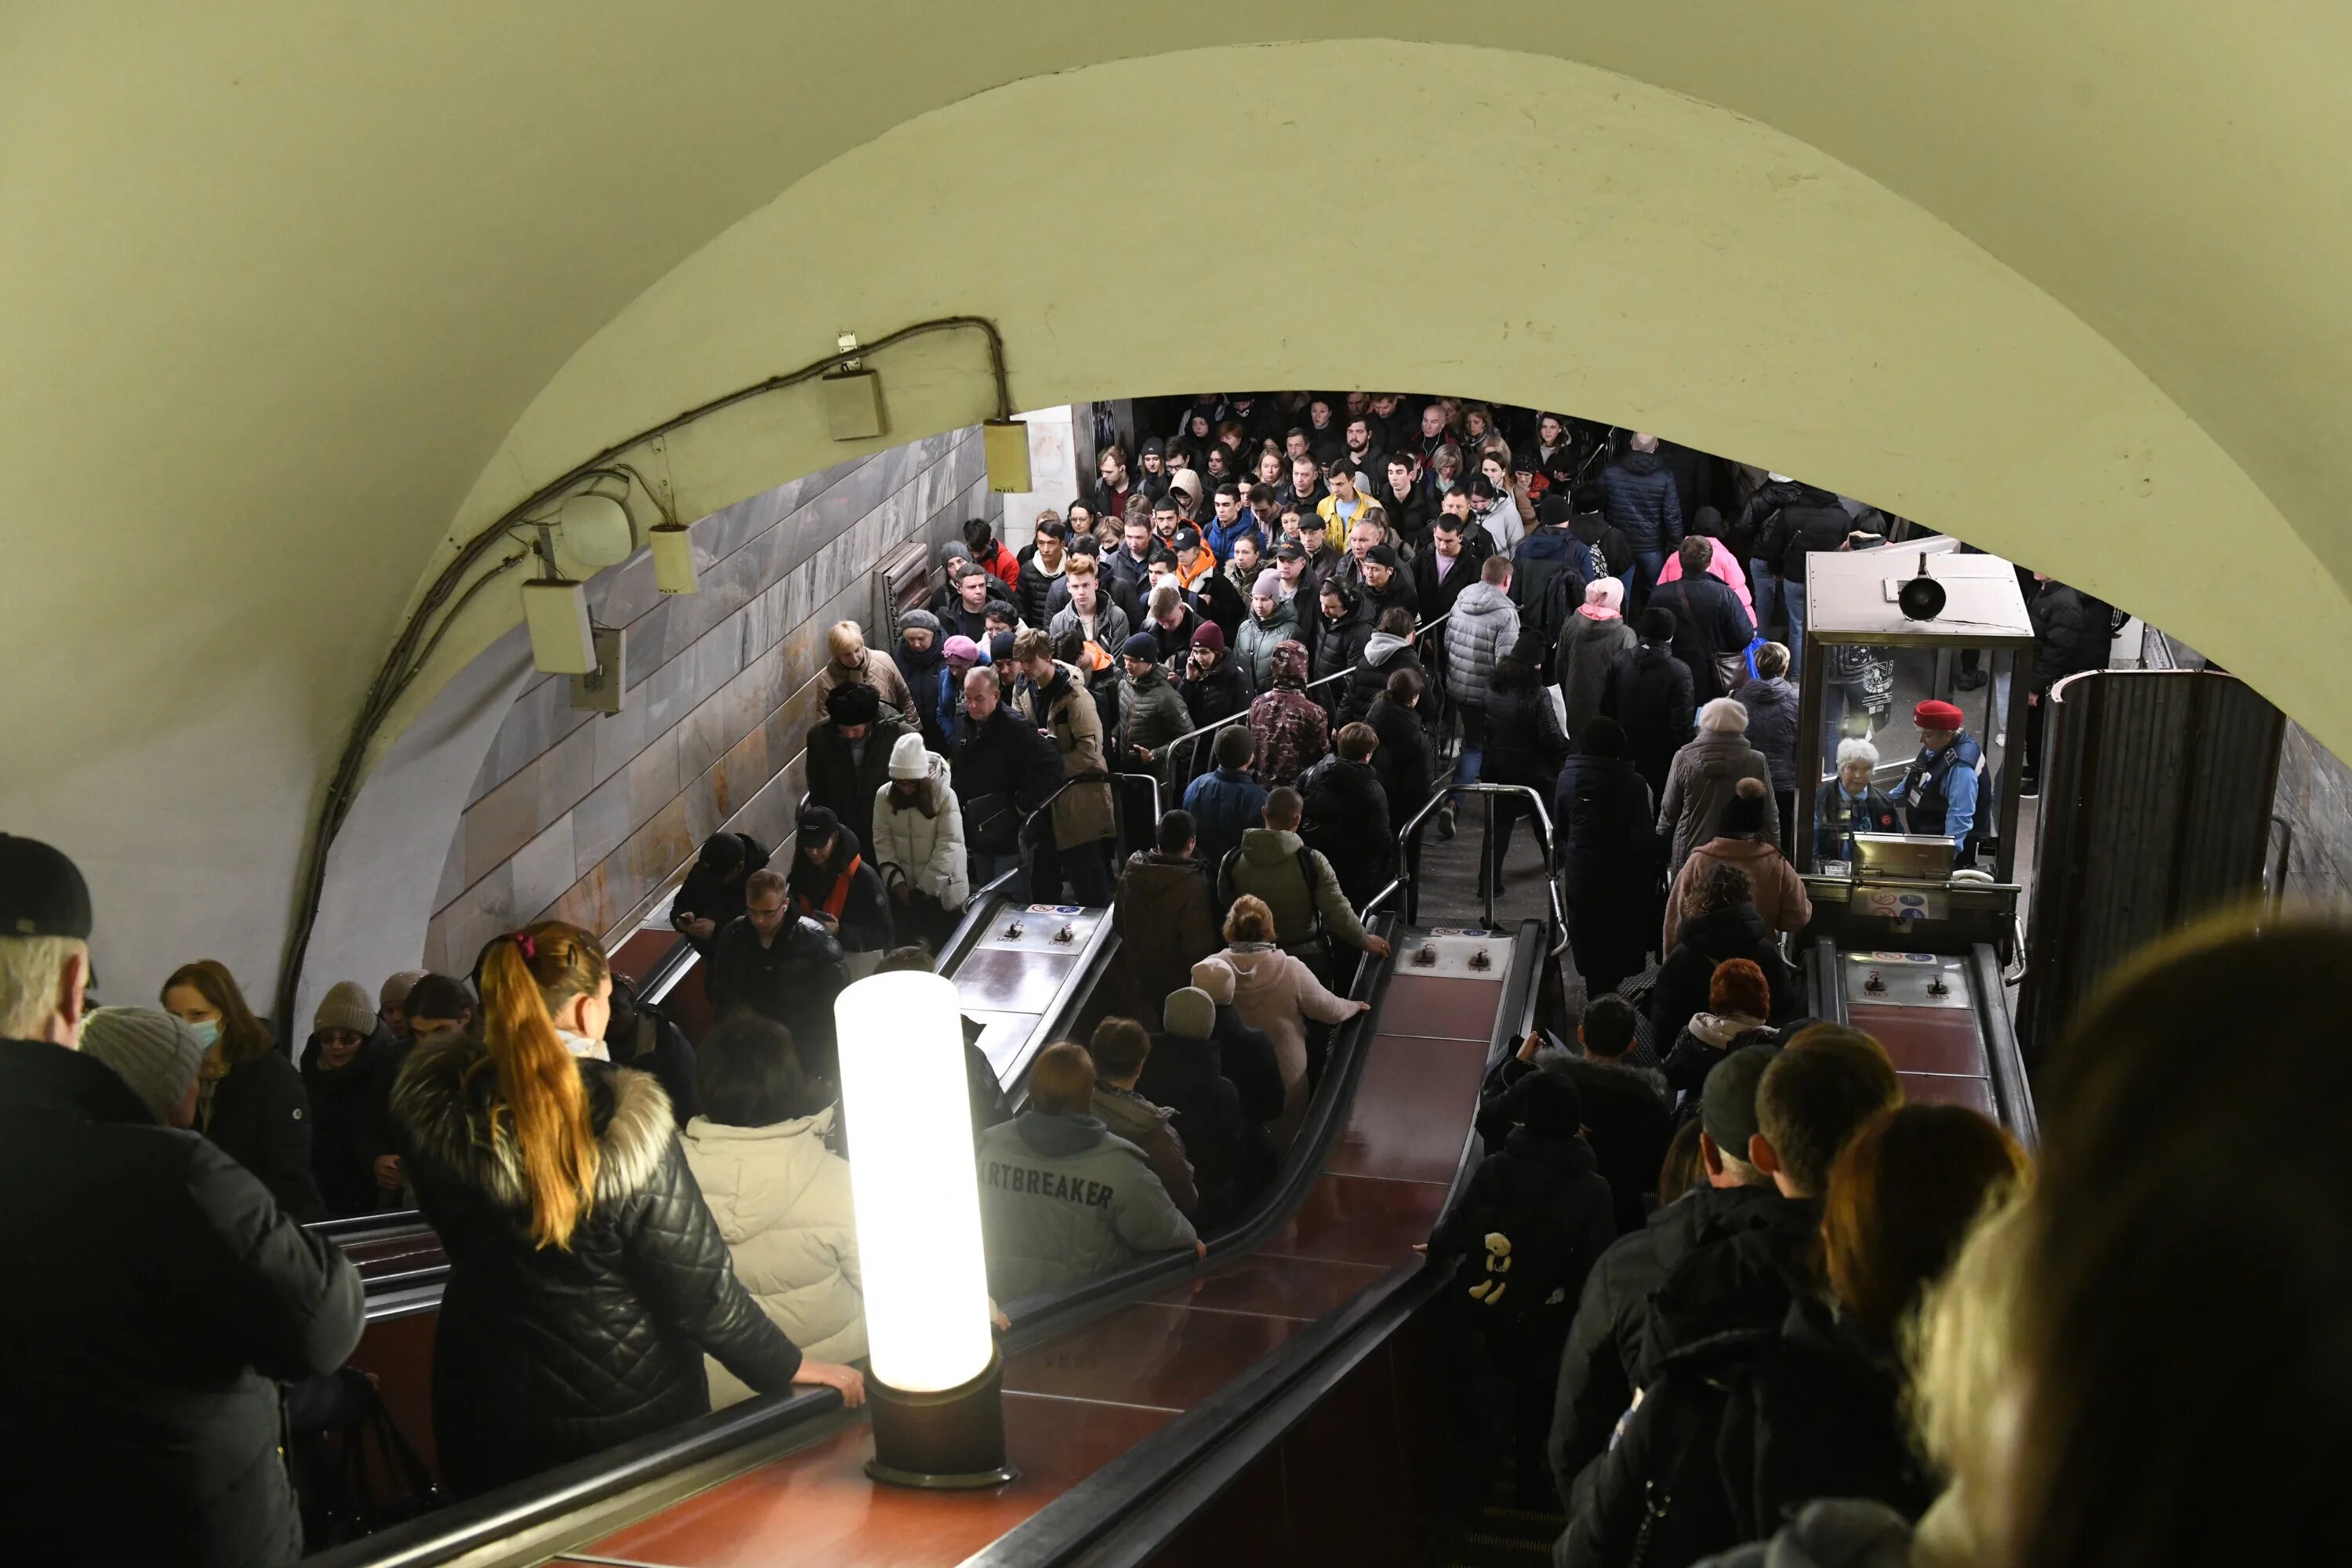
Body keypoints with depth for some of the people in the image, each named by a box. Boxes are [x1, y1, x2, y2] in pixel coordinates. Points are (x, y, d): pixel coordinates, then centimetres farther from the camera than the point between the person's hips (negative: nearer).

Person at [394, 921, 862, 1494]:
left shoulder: (433, 1111, -16)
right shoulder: (625, 1130, -26)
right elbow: (701, 1291, -18)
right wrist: (793, 1367, -5)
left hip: (485, 1418, 3)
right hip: (625, 1415, -3)